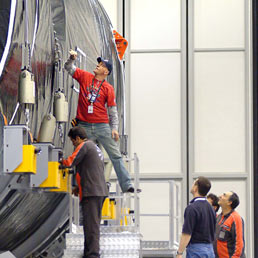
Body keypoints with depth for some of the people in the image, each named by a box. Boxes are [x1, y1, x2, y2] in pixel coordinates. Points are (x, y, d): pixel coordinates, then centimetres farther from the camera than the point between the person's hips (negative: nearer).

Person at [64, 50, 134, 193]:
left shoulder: (108, 88, 2)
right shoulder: (85, 77, 7)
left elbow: (112, 110, 3)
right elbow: (69, 68, 10)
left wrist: (115, 128, -4)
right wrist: (71, 58, -12)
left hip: (102, 126, -1)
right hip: (84, 126, 1)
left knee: (116, 155, -1)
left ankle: (126, 185, 0)